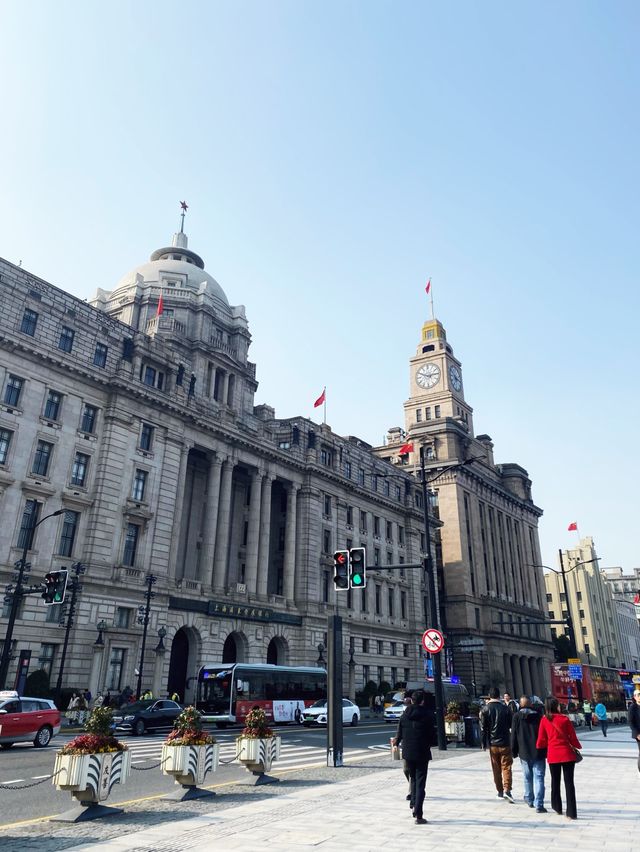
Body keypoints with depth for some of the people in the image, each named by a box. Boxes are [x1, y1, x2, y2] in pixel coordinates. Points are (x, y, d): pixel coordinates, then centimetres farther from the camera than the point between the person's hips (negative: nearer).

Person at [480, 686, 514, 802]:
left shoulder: (485, 709, -5)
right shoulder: (505, 708, -5)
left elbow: (483, 728, -4)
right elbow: (511, 725, 4)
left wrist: (484, 744, 3)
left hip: (492, 744, 1)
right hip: (505, 743, -1)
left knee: (496, 769, 12)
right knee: (506, 767, 2)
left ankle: (500, 791, 17)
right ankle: (507, 789, -14)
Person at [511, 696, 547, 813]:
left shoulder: (517, 716, -2)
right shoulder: (538, 715, -4)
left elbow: (514, 735, 0)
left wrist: (514, 751, 8)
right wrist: (546, 750, 8)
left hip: (524, 752, 1)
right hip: (538, 752, -1)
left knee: (527, 777, 17)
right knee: (539, 777, -1)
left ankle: (529, 800, 29)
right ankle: (539, 804, -8)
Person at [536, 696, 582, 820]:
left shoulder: (544, 720, -4)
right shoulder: (564, 719, -9)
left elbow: (541, 739, 0)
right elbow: (572, 737, -2)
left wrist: (539, 746, 22)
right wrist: (577, 746, 19)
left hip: (552, 755, 2)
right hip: (567, 754, -2)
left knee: (555, 782, 18)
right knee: (569, 783, 3)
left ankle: (557, 808, 30)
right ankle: (571, 813, 2)